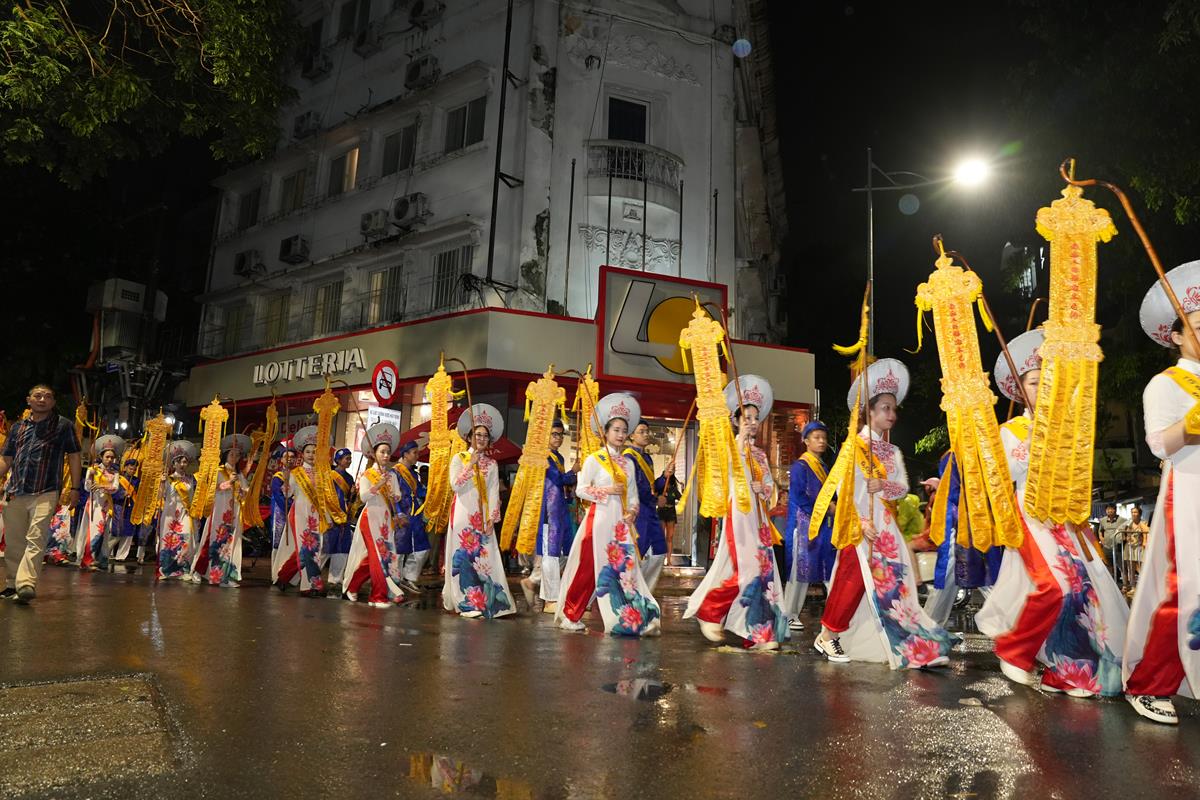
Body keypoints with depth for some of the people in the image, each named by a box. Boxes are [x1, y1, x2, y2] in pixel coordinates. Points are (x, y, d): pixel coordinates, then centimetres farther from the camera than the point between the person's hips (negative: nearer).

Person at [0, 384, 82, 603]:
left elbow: (73, 457, 5)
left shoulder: (63, 425, 6)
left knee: (35, 539, -15)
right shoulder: (18, 427, 16)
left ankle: (27, 584, -22)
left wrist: (75, 488, -1)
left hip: (46, 493, -5)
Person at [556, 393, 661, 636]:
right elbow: (581, 489, -8)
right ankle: (570, 615, 13)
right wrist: (608, 490, -14)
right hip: (599, 518, -4)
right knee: (591, 566, -1)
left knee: (625, 566, 0)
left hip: (621, 522, 5)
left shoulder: (628, 463, 14)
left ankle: (639, 617, -2)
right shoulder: (594, 459, -1)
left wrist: (632, 511, -5)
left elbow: (633, 493, 13)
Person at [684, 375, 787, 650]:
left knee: (763, 568, 1)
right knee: (745, 568, -13)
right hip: (739, 513, -7)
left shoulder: (760, 454, 18)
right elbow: (733, 472, -20)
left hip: (759, 516, 7)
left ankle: (759, 632, 5)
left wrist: (764, 490, -6)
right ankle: (708, 612, 5)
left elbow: (770, 486, 16)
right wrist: (741, 442, -21)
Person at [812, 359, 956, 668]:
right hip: (860, 523, -7)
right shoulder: (854, 445, -6)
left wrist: (884, 486, -14)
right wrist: (860, 523, -20)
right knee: (855, 580, -7)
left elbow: (904, 487, 7)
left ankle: (897, 639, 16)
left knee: (891, 581, 6)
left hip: (886, 526, 7)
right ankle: (827, 636, 3)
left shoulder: (893, 451, 15)